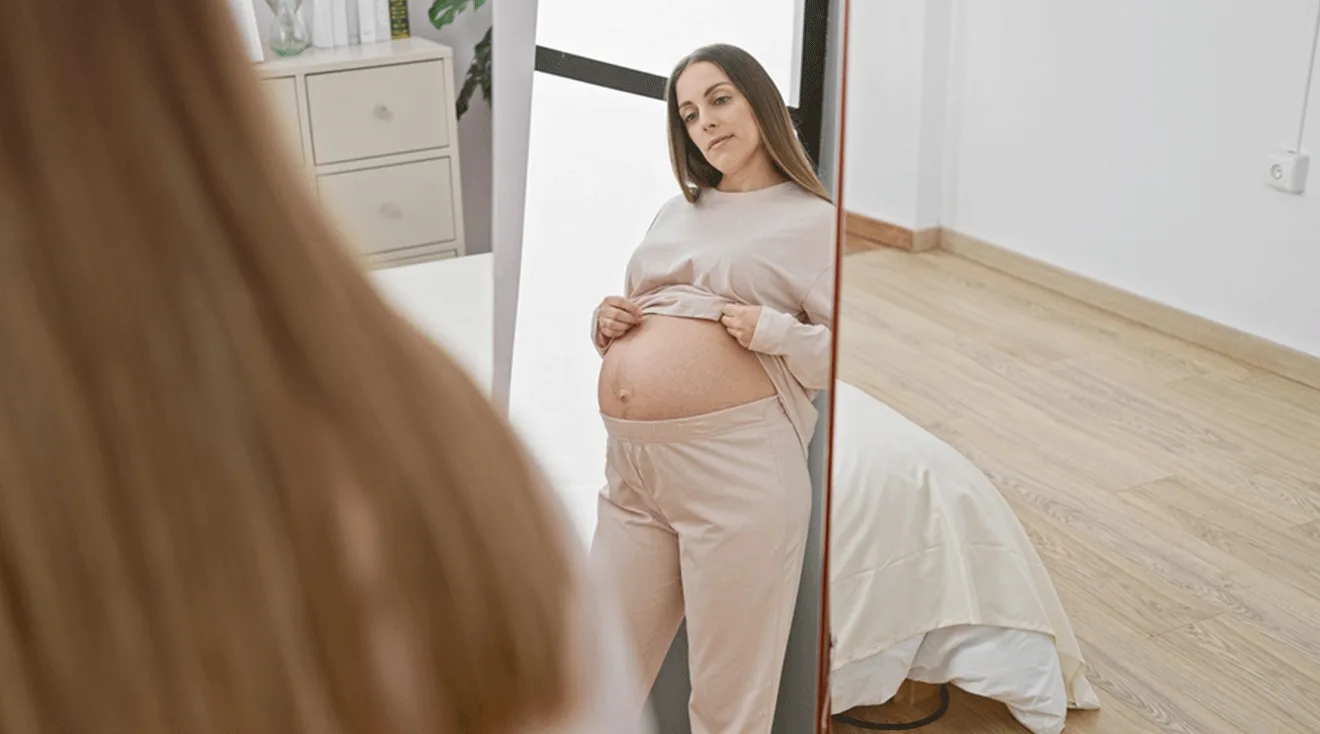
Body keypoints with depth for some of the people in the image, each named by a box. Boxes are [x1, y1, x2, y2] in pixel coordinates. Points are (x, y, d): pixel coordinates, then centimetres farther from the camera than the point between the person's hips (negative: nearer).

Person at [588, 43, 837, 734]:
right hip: (631, 467, 6)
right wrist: (605, 324, 7)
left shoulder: (813, 220, 1)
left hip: (735, 466, -6)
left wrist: (775, 330, -18)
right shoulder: (676, 212, 21)